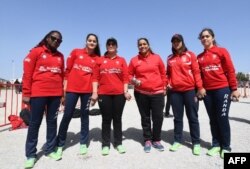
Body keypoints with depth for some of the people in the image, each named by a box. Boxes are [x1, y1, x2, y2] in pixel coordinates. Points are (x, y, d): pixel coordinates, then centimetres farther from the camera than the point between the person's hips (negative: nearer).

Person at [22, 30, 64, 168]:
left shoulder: (60, 56, 13)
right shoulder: (36, 52, 2)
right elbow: (27, 73, -2)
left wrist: (62, 93, 9)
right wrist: (26, 93, -6)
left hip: (55, 94, 4)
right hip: (38, 94, -3)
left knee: (52, 121, 10)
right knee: (35, 123, 5)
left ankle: (50, 149, 23)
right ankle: (31, 154, 18)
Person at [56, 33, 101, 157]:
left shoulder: (97, 58, 6)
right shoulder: (76, 52, 5)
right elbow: (68, 70, 4)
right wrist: (65, 86, 0)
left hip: (87, 90, 1)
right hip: (72, 88, -1)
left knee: (84, 116, 8)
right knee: (67, 115, 3)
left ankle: (83, 143, 21)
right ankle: (60, 144, 20)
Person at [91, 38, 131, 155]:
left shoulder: (121, 60, 10)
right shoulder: (100, 60, 9)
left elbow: (125, 77, 4)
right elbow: (96, 77, 3)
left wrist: (126, 91, -5)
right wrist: (94, 92, -5)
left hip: (119, 94, 1)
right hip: (104, 94, 0)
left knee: (117, 118, 9)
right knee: (106, 119, 7)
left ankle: (118, 143, 21)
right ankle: (106, 144, 17)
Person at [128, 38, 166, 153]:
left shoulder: (157, 57, 6)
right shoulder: (134, 60, 3)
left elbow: (163, 73, 10)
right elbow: (129, 75, 7)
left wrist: (164, 87, 6)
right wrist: (134, 80, -13)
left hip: (157, 92, 1)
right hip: (141, 93, 0)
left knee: (158, 117, 3)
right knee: (145, 118, 10)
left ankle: (156, 140, 24)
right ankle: (147, 140, 26)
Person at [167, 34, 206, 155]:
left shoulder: (190, 55, 3)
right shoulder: (170, 58, 13)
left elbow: (196, 71, -2)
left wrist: (200, 87, -8)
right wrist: (168, 84, 0)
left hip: (190, 90, -2)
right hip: (175, 91, 3)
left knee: (192, 117, 5)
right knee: (177, 117, 9)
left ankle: (196, 143, 16)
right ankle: (177, 141, 20)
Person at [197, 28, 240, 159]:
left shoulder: (222, 51, 1)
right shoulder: (199, 57, 11)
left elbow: (230, 71, -2)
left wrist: (234, 89, -6)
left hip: (222, 89, -3)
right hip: (207, 91, 4)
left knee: (222, 118, 1)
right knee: (213, 119, 9)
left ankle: (226, 147, 16)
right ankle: (216, 144, 21)